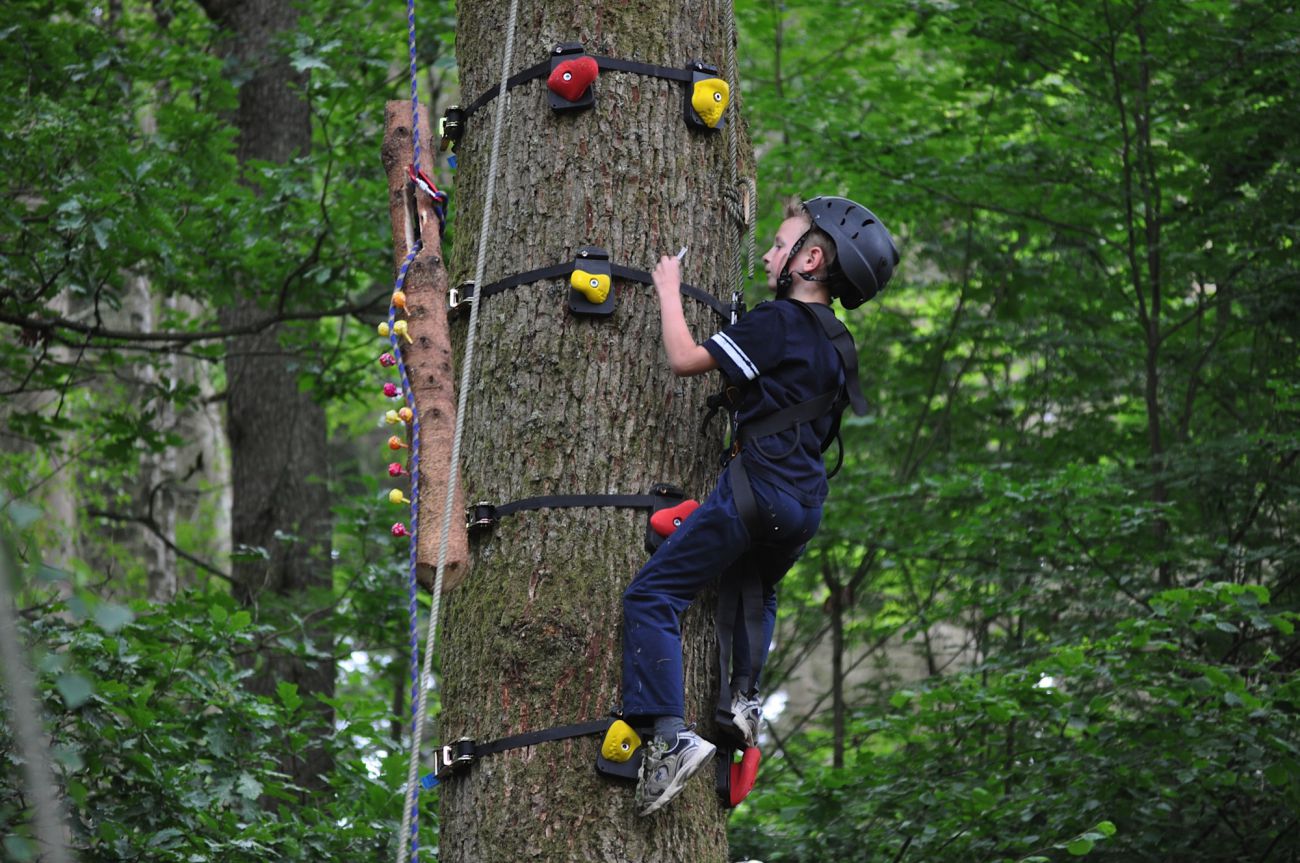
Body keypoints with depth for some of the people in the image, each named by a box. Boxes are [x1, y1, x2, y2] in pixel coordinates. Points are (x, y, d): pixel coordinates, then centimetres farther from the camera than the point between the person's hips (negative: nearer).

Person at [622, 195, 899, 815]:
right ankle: (744, 698, 26)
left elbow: (684, 359, -13)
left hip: (758, 488, -9)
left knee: (652, 598, -9)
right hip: (807, 502, 9)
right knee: (757, 589, 38)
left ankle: (670, 737, -22)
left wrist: (668, 290, 2)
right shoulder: (835, 342, 16)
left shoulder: (778, 321, -11)